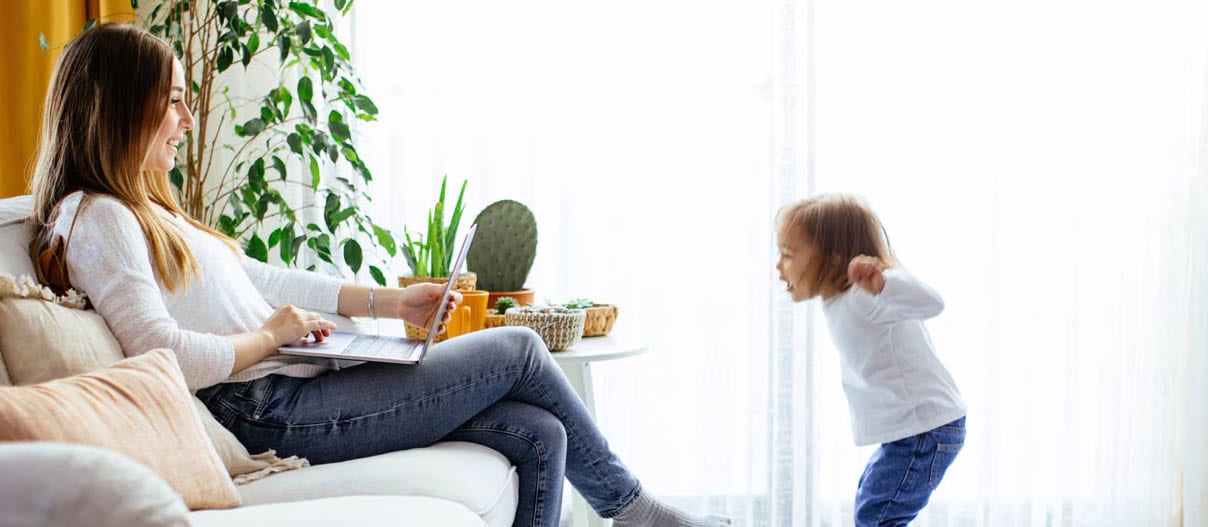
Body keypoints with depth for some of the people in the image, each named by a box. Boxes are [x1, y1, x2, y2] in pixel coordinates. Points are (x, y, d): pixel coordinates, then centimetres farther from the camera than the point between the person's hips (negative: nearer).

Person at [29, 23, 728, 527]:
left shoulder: (145, 214, 23)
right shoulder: (95, 219, -10)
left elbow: (261, 280, 26)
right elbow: (163, 355, -22)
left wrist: (389, 300, 22)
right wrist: (270, 336, -8)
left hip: (299, 390, 10)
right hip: (269, 412, -10)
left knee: (538, 435, -2)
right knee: (519, 349, -2)